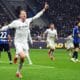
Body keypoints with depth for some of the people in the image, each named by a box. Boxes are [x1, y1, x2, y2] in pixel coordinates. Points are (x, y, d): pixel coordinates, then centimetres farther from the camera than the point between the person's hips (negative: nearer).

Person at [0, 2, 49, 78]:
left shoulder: (28, 21, -1)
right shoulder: (16, 22, -11)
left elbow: (37, 16, 4)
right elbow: (7, 27, -3)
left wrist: (44, 9, 2)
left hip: (25, 42, 4)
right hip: (18, 42, -4)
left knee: (22, 59, 7)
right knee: (22, 56, -25)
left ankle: (18, 72, 27)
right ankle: (16, 56, 10)